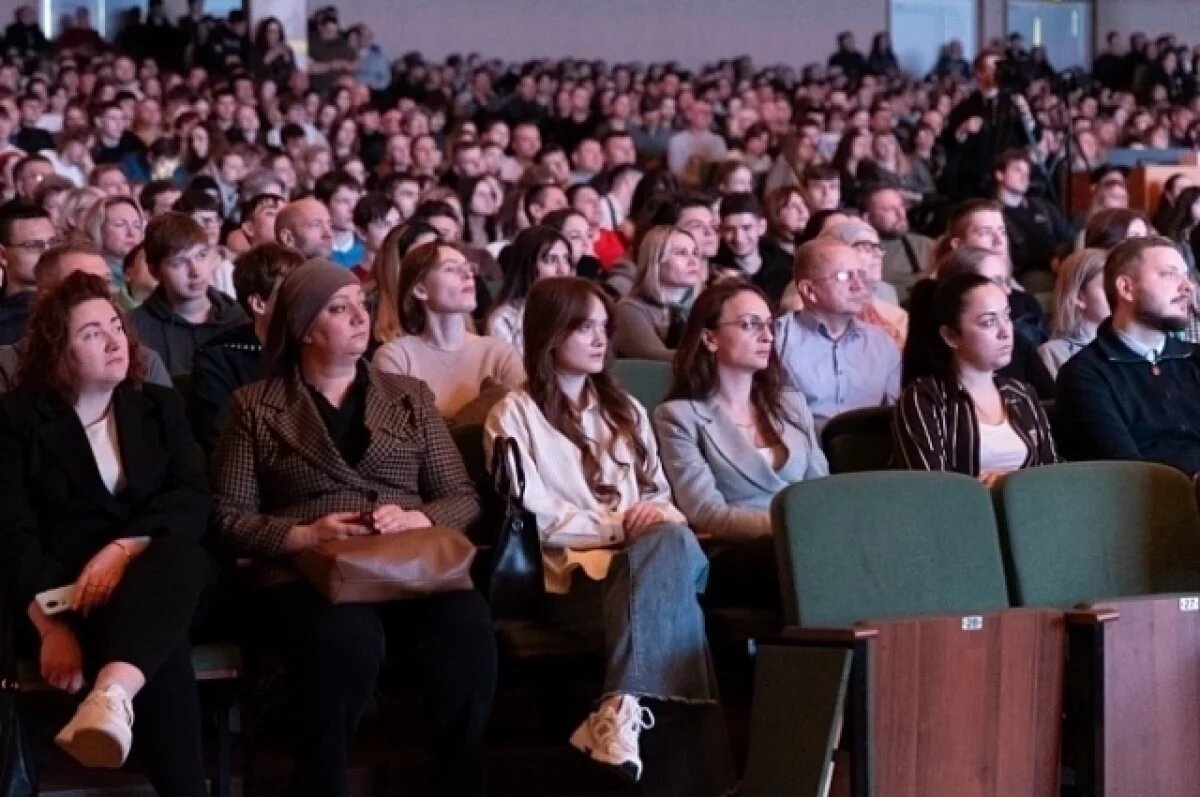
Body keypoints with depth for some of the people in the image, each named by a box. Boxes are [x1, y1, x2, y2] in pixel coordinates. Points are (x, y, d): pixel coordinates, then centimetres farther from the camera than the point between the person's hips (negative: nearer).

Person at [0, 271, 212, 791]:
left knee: (180, 557, -37)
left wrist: (123, 548, -19)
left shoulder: (160, 406, 17)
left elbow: (194, 501, 2)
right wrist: (52, 626, -21)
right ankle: (184, 787, -34)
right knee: (164, 648, -35)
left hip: (160, 573, 2)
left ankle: (113, 695, -61)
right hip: (69, 588, -2)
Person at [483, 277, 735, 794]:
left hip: (650, 559, 5)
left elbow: (661, 495, 23)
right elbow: (537, 519, -4)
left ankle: (621, 709, -47)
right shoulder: (515, 414, 7)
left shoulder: (624, 408, 26)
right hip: (576, 575, -4)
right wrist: (620, 527, -11)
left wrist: (657, 516, -3)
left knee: (672, 540, -36)